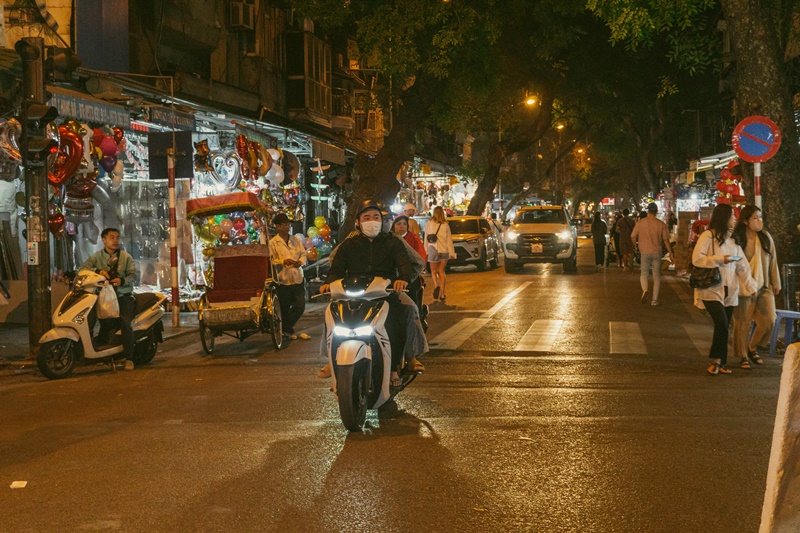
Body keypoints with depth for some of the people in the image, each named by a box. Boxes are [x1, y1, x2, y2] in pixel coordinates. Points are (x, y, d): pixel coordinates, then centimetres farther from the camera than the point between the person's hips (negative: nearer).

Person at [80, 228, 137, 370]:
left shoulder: (126, 257, 8)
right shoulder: (97, 257, 9)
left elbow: (133, 275, -1)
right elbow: (83, 268, -5)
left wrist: (122, 281, -21)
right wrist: (97, 271, -23)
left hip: (123, 296, -1)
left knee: (125, 324, -19)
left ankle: (128, 358, -16)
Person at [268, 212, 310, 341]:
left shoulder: (297, 239, 13)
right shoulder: (273, 242, -1)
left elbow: (304, 255, 13)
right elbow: (271, 261, -5)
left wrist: (300, 262, -9)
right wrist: (283, 261, -20)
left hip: (298, 279, 4)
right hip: (283, 280, -4)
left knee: (300, 306, 1)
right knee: (284, 309, 3)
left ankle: (286, 327, 20)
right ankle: (288, 330, 22)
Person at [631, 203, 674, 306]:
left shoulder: (640, 223, -5)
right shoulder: (661, 224, -3)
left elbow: (633, 237, -1)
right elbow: (666, 240, -3)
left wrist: (636, 245, 19)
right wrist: (671, 254, 4)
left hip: (645, 252, -1)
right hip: (657, 252, 1)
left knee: (644, 273, 10)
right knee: (657, 276, 10)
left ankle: (645, 289, -21)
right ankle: (655, 299, 8)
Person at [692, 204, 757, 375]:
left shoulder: (734, 239, 14)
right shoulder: (708, 236, -5)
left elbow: (742, 266, 11)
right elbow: (696, 259, -13)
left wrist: (751, 287, 2)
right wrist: (720, 259, -16)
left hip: (729, 291, 6)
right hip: (711, 290, -6)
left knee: (724, 326, 5)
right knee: (722, 323, -18)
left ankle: (720, 362, 15)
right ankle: (716, 359, -4)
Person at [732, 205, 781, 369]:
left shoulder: (766, 238, 3)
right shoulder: (736, 240, -10)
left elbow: (773, 261, 10)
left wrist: (776, 283, 13)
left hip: (764, 287, 4)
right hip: (743, 288, -4)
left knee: (769, 321, -3)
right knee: (743, 324, 3)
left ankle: (753, 348, 21)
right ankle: (743, 356, 20)